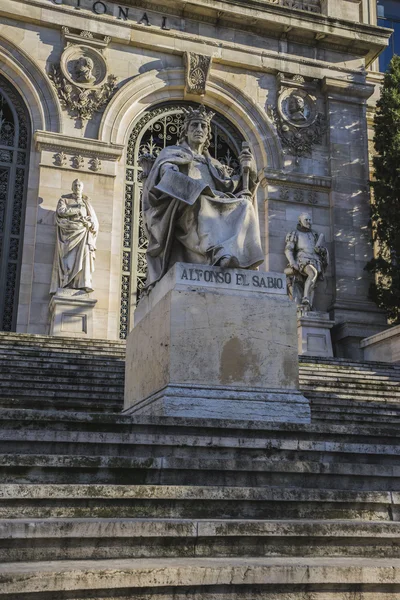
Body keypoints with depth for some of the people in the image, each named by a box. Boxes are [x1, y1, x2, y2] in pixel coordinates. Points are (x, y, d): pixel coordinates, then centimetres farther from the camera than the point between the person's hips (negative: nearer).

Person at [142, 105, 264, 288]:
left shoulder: (213, 165, 32)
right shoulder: (172, 153, 20)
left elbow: (232, 189, 18)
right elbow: (166, 173, -3)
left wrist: (249, 170, -1)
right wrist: (196, 188, -21)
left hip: (214, 213, 5)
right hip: (183, 212, -4)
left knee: (244, 205, -22)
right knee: (199, 199, -37)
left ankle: (238, 254, -44)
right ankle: (218, 252, -59)